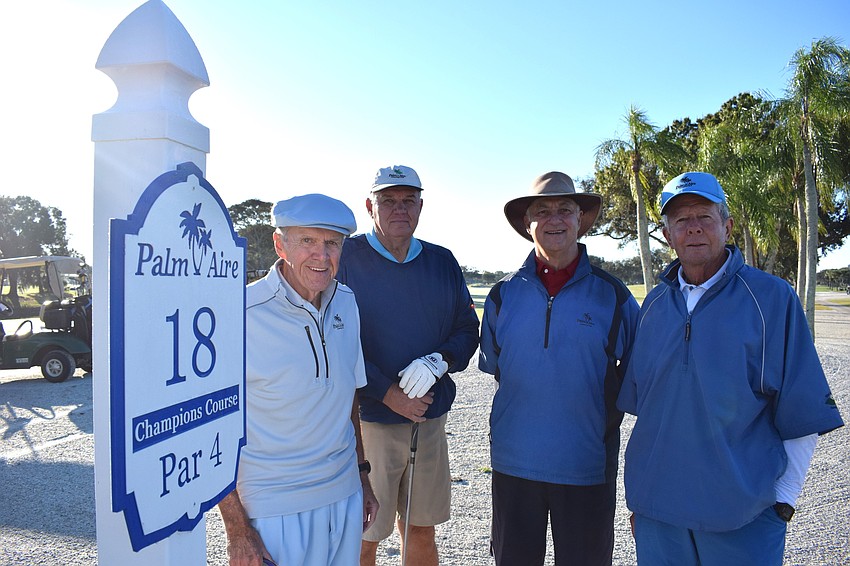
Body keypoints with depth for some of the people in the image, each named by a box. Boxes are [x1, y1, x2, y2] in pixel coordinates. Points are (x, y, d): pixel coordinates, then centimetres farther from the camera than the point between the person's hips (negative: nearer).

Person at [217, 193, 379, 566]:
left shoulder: (347, 303, 0)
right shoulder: (242, 315, -18)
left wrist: (362, 476, 13)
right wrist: (237, 530, -13)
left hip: (344, 495, 6)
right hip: (274, 508, -5)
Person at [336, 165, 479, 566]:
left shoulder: (442, 262, 7)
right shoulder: (345, 258, -6)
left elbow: (467, 329, 8)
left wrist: (438, 361, -12)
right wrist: (387, 393, -14)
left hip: (430, 416, 4)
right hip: (367, 418, -4)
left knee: (421, 530, 18)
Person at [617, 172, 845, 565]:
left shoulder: (771, 298, -6)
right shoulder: (654, 305, 5)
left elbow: (803, 411, -4)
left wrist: (784, 500, -5)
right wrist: (638, 493, 12)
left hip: (743, 515, -3)